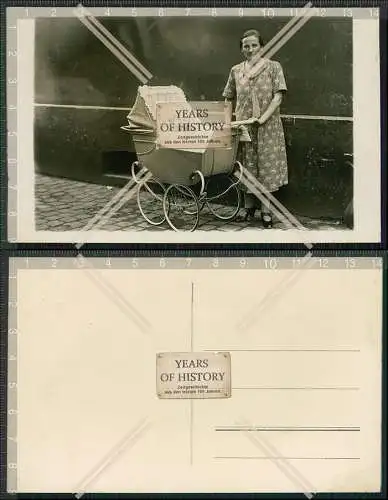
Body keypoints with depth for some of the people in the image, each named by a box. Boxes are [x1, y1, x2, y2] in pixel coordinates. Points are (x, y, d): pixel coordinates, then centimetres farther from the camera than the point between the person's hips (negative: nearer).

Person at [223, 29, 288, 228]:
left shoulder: (273, 67, 0)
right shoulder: (236, 71, 9)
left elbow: (278, 97, -8)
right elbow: (228, 98, 15)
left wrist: (262, 118, -18)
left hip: (267, 127, -3)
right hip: (242, 127, 3)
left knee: (266, 165, -1)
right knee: (246, 167, 8)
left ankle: (266, 210, 6)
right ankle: (249, 207, 20)